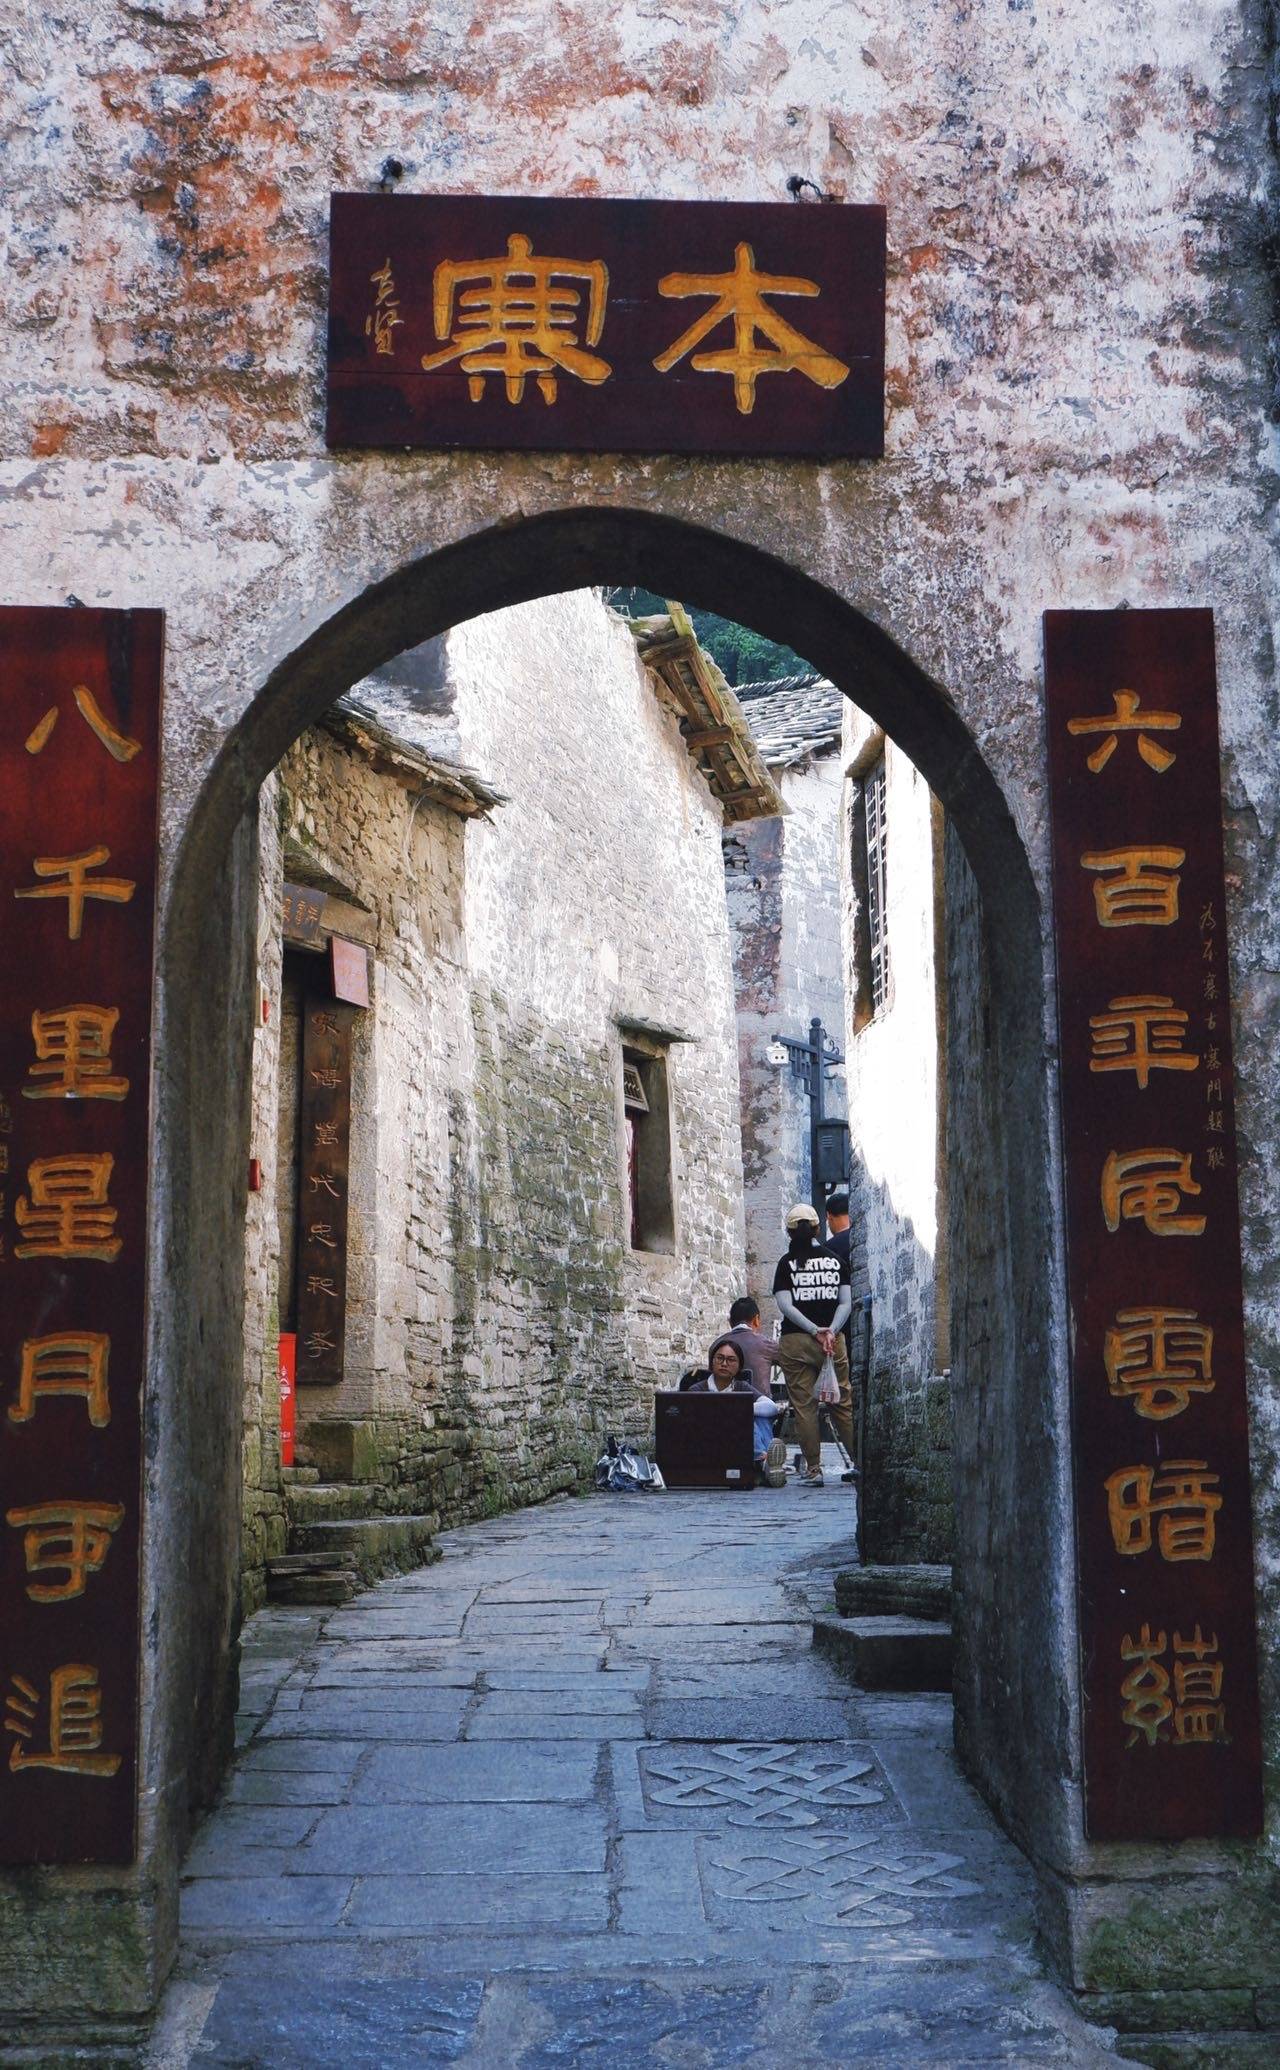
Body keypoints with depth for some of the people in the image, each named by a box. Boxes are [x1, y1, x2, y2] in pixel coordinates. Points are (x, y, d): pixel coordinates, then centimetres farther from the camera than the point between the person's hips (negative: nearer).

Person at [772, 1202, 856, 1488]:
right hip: (834, 1341, 2)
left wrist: (815, 1331, -11)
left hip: (796, 1342, -2)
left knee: (804, 1406, 2)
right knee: (842, 1403, 10)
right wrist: (831, 1331, -8)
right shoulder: (836, 1259, 7)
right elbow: (846, 1303, 0)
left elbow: (786, 1305, -9)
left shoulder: (788, 1262, -1)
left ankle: (813, 1470, 1)